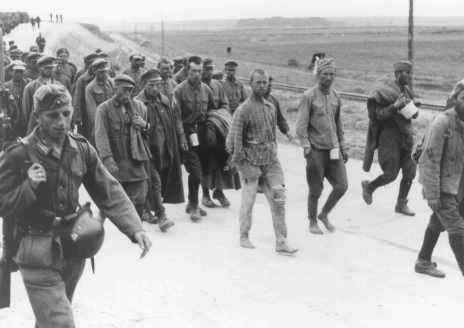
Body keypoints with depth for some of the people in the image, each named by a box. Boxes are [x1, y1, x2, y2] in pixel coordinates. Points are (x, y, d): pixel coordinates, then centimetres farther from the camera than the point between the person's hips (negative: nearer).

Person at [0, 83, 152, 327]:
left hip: (73, 250, 5)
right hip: (38, 254, -5)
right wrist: (29, 186, -24)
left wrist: (135, 228, -12)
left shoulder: (82, 150, 0)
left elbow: (109, 192, 0)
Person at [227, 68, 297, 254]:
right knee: (248, 200, 3)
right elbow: (235, 137, -9)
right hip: (251, 160, -5)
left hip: (270, 160, 6)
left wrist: (274, 153, 15)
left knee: (278, 200, 0)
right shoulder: (244, 109, -9)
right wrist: (238, 161, -9)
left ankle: (281, 242, 4)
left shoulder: (271, 108, 12)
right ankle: (244, 238, 22)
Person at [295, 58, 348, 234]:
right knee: (316, 190, 3)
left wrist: (342, 147, 19)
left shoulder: (335, 96, 11)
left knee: (342, 185, 0)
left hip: (333, 149, 5)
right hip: (316, 149, -5)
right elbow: (301, 125, -10)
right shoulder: (309, 96, -7)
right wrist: (306, 146, -20)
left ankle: (324, 214, 23)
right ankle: (312, 222, 23)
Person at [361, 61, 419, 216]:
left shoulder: (407, 91, 8)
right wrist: (394, 106, -27)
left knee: (410, 171, 2)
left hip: (406, 136, 6)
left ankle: (401, 204, 17)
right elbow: (379, 115, -15)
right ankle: (369, 187, 25)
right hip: (389, 136, -6)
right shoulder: (384, 91, -12)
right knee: (390, 174, -4)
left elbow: (414, 115, 14)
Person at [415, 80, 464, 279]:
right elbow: (430, 160, -21)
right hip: (441, 186, -8)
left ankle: (423, 262, 39)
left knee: (438, 223, 21)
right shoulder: (443, 123, -20)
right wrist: (433, 195, -22)